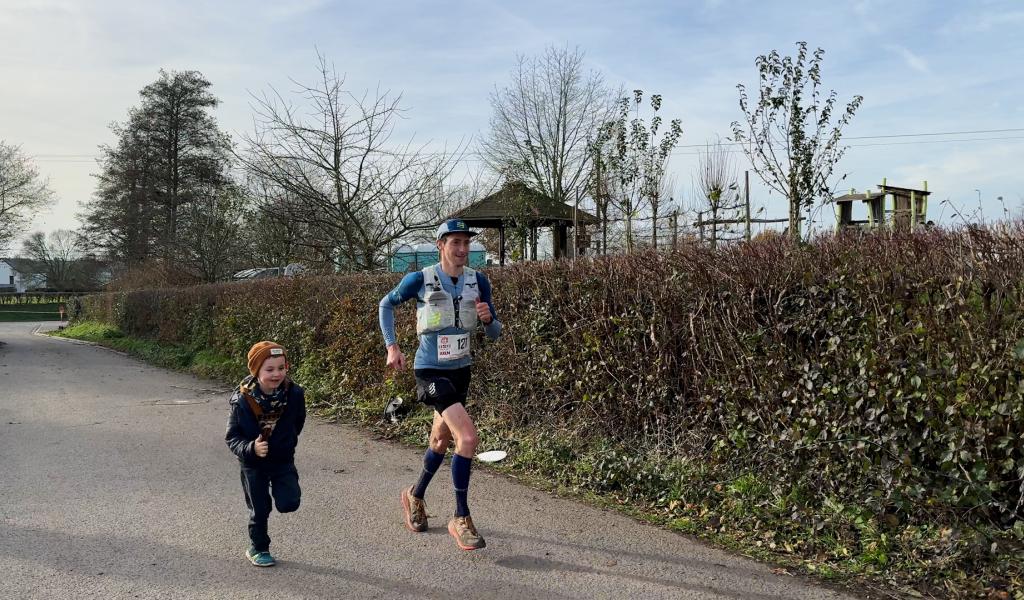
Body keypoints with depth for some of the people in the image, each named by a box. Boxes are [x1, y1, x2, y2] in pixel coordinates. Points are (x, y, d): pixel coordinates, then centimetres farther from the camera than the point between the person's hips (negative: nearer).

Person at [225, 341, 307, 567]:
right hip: (253, 463, -1)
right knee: (259, 510, 8)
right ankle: (258, 549, 32)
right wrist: (250, 448, -33)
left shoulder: (294, 394, -17)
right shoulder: (243, 401, -23)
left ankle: (276, 488, 23)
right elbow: (232, 436, -16)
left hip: (283, 459, 2)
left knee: (289, 503, -10)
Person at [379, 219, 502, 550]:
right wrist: (392, 346, -2)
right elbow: (386, 304, 6)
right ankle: (461, 519, -5)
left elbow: (495, 334, 3)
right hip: (431, 372, -6)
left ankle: (415, 496, 46)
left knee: (441, 440, 20)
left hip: (461, 370, 6)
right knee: (468, 437, -20)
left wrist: (489, 318, -19)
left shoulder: (478, 281, -2)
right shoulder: (420, 280, -12)